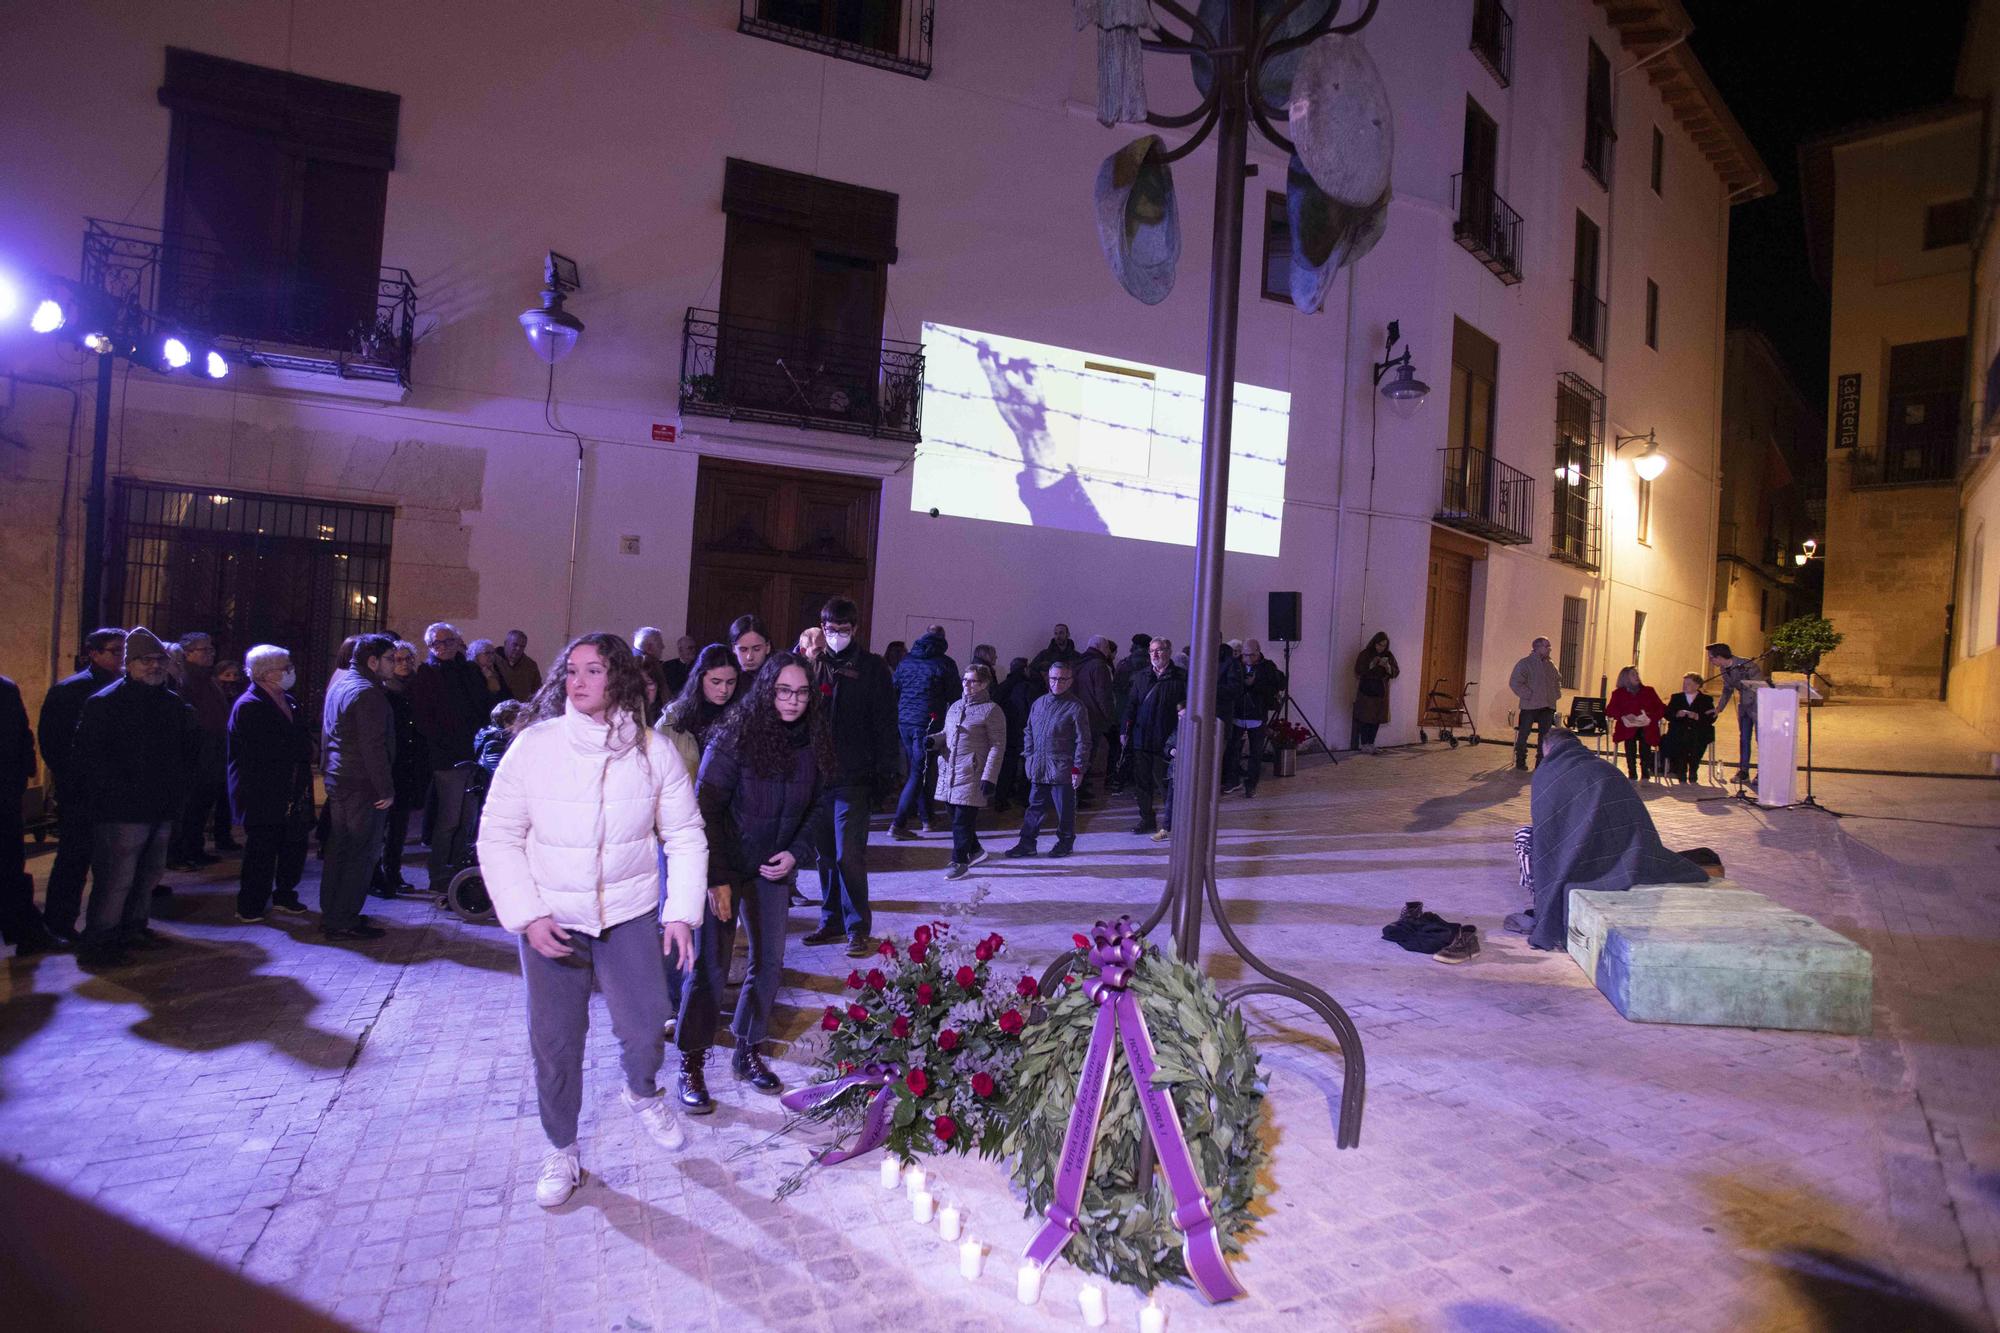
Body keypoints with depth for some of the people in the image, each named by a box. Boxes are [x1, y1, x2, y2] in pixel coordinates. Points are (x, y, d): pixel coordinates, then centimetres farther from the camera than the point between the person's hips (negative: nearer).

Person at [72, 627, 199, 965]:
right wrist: (119, 790, -16)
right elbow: (88, 752, -13)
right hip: (123, 811, -7)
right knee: (117, 877, -8)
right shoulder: (106, 702, -6)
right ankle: (96, 942, 2)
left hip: (162, 809, 7)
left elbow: (190, 748, 26)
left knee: (149, 874, 15)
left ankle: (133, 928, 29)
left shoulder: (174, 703, 14)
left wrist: (179, 784, 14)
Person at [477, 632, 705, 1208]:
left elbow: (685, 836, 0)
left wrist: (682, 911, -7)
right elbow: (498, 837, -4)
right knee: (554, 1040, 7)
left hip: (631, 912, 0)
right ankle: (561, 1149, 32)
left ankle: (642, 1094, 32)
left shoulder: (653, 751, -7)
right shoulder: (533, 746, -9)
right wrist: (527, 916, -11)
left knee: (644, 1029, -5)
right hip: (550, 918, 0)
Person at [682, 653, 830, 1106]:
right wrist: (717, 878, -19)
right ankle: (691, 1065, 12)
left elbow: (815, 808, 8)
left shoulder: (813, 744, -3)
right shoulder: (734, 737, -18)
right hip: (724, 868, -5)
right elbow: (706, 809, -17)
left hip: (773, 869, 5)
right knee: (710, 965, -1)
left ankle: (748, 1052, 25)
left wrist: (795, 852, -7)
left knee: (770, 961, 8)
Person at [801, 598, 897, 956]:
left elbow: (885, 724, -2)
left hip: (853, 777, -4)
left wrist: (885, 771, -7)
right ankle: (831, 920, 23)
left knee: (849, 855, -6)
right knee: (826, 854, 12)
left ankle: (858, 928, 4)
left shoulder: (871, 667, 0)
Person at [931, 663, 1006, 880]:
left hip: (971, 774, -7)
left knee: (962, 820, -5)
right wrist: (933, 740, 2)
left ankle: (960, 862, 6)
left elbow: (998, 746, -8)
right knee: (957, 816, 14)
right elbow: (946, 733, 26)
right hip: (949, 771, 7)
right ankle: (975, 850, 34)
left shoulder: (991, 710, -5)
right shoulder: (956, 706, 15)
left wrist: (989, 777, -14)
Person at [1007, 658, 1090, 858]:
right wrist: (1029, 758, 12)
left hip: (1062, 769, -5)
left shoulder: (1076, 707, -7)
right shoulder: (1039, 703, 11)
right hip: (1038, 768, 5)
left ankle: (1065, 842, 23)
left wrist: (1078, 768, -11)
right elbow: (1029, 733, 20)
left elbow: (1083, 741, -8)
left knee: (1064, 809, 7)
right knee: (1035, 806, 11)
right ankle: (1027, 843, 18)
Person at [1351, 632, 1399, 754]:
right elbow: (1358, 671, -8)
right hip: (1366, 690, -4)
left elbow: (1395, 673, 4)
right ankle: (1363, 744, -2)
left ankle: (1371, 743, 10)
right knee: (1365, 717, -6)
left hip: (1381, 692, 4)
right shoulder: (1365, 654, -2)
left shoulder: (1389, 656, 8)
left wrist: (1387, 667, -15)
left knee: (1377, 718, 3)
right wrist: (1371, 665, -20)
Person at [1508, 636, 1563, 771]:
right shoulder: (1525, 663, -7)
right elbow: (1515, 682, -12)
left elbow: (1558, 679, 29)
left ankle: (1541, 763, 16)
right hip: (1530, 705, -6)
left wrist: (1556, 694, 15)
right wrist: (1528, 695, -14)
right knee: (1523, 734, -2)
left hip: (1548, 706, 6)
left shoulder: (1550, 665, 13)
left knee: (1545, 735, 8)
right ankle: (1520, 763, 7)